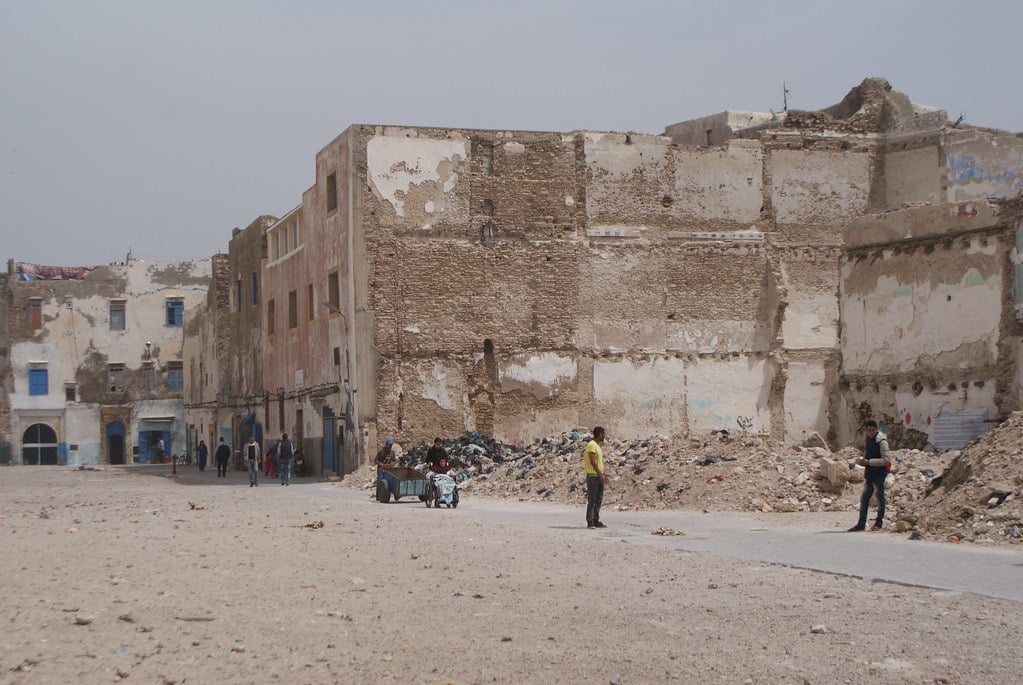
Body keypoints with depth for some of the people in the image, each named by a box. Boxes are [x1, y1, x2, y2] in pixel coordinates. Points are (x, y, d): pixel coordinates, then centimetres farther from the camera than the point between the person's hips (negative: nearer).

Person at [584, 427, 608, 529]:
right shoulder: (591, 445, -13)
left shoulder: (597, 445, 18)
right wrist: (600, 474, -21)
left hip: (598, 476, 10)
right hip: (592, 476, -10)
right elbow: (592, 462, -19)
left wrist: (603, 473, 18)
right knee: (592, 500, -7)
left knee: (599, 499, 9)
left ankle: (596, 521, 13)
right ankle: (590, 522, -6)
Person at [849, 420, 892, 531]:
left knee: (880, 497, 1)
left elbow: (886, 460, -19)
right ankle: (861, 524, 15)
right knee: (864, 498, 9)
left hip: (879, 473, -8)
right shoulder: (869, 439, 11)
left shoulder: (881, 441, -14)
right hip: (870, 474, 8)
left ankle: (878, 523, 10)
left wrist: (869, 462, -22)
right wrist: (862, 460, 5)